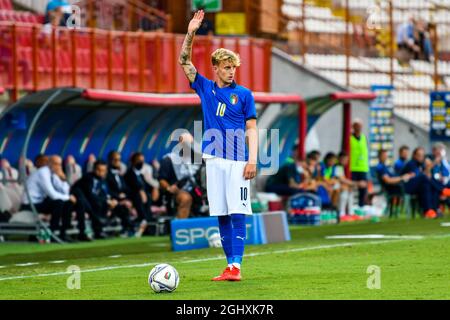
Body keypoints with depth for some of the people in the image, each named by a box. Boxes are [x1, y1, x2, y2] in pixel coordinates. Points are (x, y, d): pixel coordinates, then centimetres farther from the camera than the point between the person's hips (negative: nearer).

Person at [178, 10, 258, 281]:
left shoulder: (244, 94, 4)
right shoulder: (205, 88, 12)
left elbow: (252, 129, 1)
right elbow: (184, 61, 12)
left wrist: (252, 160, -9)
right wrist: (191, 33, -1)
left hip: (237, 161, -3)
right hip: (214, 160, 4)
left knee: (238, 213, -9)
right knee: (221, 215, 3)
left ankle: (236, 266, -14)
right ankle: (230, 265, 7)